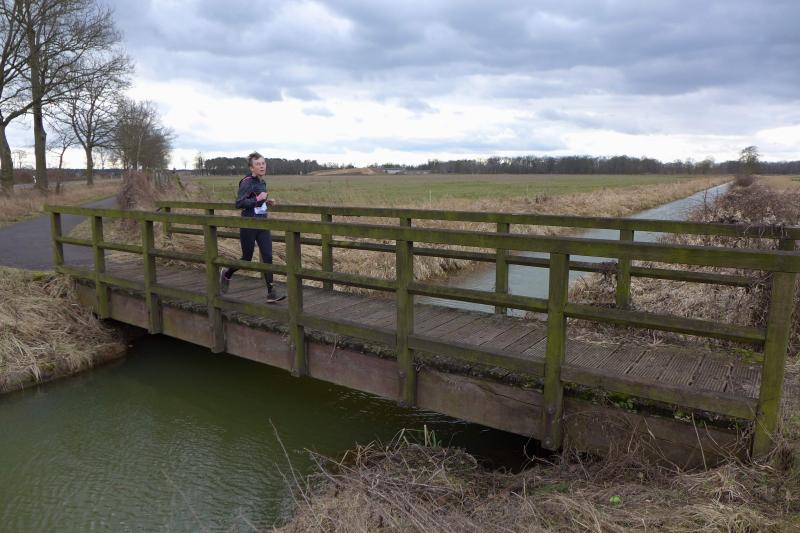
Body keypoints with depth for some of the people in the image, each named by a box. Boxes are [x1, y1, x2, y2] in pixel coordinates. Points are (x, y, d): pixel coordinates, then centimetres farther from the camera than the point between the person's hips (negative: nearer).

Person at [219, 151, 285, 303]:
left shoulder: (262, 182, 10)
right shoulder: (247, 182, -13)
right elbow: (239, 203, -20)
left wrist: (266, 201, 9)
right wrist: (258, 199, -23)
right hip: (249, 226, -6)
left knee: (268, 257, -3)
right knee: (247, 259, 7)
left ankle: (271, 293, -2)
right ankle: (226, 273, 36)